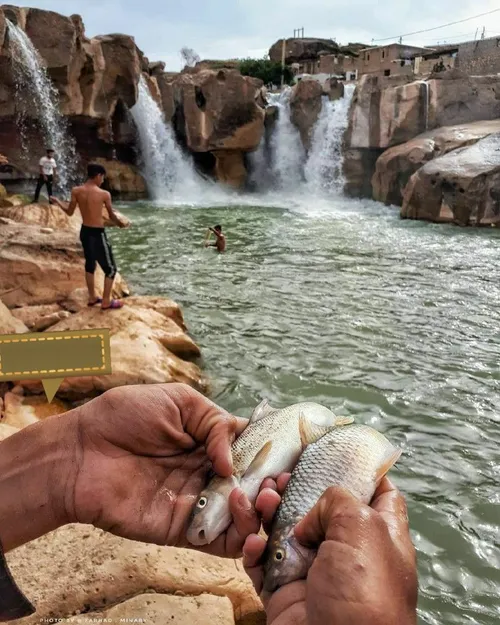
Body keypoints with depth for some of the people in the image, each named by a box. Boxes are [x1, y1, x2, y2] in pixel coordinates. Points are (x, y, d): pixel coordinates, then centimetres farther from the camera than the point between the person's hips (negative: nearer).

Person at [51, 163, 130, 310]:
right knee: (110, 268, 8)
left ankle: (92, 298, 32)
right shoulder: (104, 194, -15)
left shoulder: (76, 191, -4)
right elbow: (112, 216, -5)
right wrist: (122, 224, 16)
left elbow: (70, 212, 6)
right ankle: (106, 302, 12)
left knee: (90, 265, 23)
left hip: (84, 232, 6)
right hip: (98, 234, -6)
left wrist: (58, 202, 26)